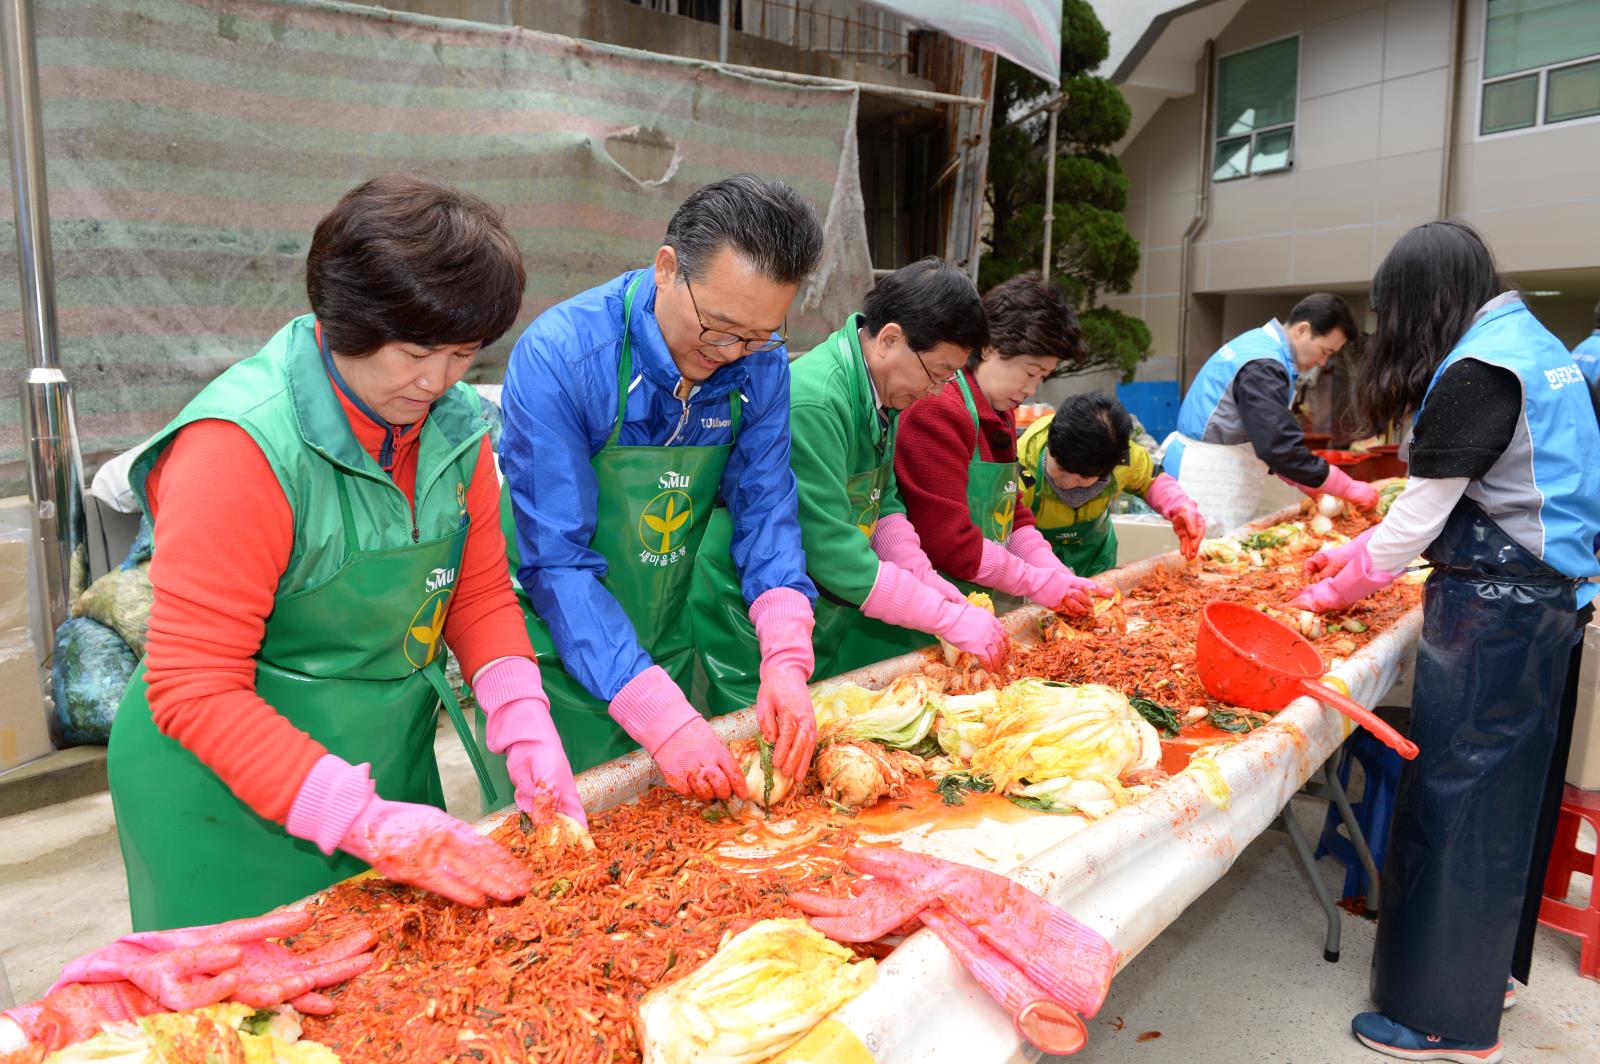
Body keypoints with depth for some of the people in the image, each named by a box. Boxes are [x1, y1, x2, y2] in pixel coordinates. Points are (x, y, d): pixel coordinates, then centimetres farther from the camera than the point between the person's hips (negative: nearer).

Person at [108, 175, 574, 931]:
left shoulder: (454, 423, -5)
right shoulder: (245, 445, -25)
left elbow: (481, 597, 2)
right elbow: (193, 690, -23)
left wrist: (527, 733, -13)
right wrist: (366, 819, -28)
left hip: (388, 766, 6)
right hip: (230, 792, -5)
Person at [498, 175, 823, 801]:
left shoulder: (760, 363, -10)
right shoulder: (557, 358, -26)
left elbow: (764, 511, -5)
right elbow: (556, 562, -26)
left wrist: (786, 657, -21)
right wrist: (659, 714, -32)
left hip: (671, 654, 5)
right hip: (561, 664, -4)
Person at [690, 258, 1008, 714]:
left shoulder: (885, 388, 0)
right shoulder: (813, 403, -29)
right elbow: (837, 561, -29)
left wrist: (924, 579, -8)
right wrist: (952, 618, -22)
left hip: (829, 609, 9)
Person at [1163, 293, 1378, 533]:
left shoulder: (1259, 343, 13)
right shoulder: (1262, 368, -19)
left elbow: (1268, 437, 19)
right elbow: (1281, 446, -25)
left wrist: (1306, 482, 12)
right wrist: (1349, 488, -18)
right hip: (1207, 480, -10)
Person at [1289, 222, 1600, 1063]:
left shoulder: (1478, 370, -18)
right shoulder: (1532, 343, 13)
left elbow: (1423, 514, -16)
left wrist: (1336, 590, -2)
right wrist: (1357, 551, 15)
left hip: (1491, 612, -10)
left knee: (1456, 802, 0)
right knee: (1511, 793, 19)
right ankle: (1491, 966, 35)